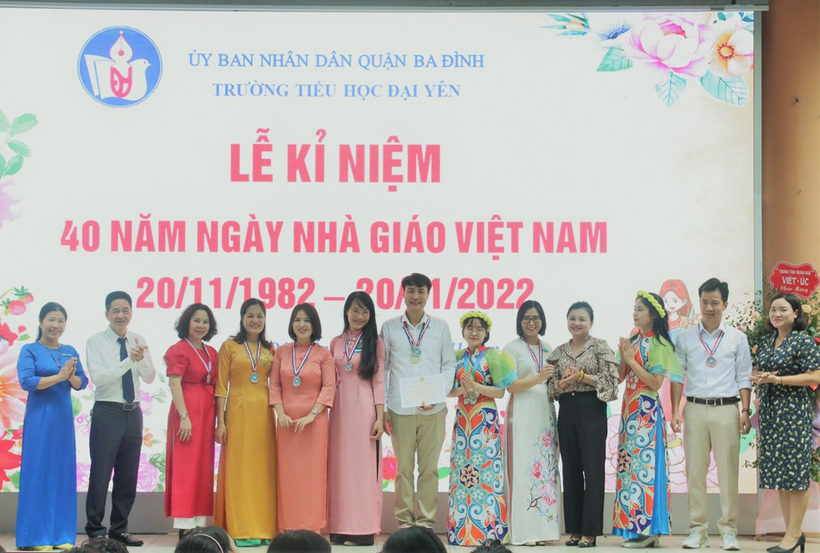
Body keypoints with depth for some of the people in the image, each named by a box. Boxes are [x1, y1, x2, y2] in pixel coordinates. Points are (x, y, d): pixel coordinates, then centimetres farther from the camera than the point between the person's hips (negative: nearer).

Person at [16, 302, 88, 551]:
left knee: (63, 472, 5)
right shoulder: (30, 350, -2)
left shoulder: (70, 351, 12)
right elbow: (26, 381, -14)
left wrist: (72, 376, -14)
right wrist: (59, 376, -17)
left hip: (64, 417, 5)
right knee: (38, 471, -4)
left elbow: (82, 383, 7)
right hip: (39, 417, -5)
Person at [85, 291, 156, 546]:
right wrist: (129, 360, -24)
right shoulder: (96, 342, -4)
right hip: (107, 412, -5)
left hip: (133, 412, 5)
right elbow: (98, 377, -16)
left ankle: (119, 529, 20)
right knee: (101, 474, -4)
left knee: (128, 475, 10)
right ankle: (95, 530, 6)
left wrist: (142, 359, -19)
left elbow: (150, 377, 1)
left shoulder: (139, 341, 8)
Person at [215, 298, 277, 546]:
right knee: (239, 469, -4)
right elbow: (221, 386, -1)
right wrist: (220, 421, -8)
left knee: (264, 469, 3)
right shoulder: (230, 346, 3)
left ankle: (264, 529, 8)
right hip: (238, 412, -3)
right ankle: (240, 531, -2)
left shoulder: (269, 349, 13)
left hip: (263, 414, 3)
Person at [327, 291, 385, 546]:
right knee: (339, 467, 3)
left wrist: (380, 417, -8)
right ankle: (340, 528, 7)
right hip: (339, 409, 3)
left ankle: (362, 529, -1)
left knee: (362, 466, -3)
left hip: (364, 409, -3)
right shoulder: (336, 343, 11)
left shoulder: (375, 342, 3)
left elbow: (378, 381, -1)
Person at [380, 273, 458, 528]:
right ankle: (405, 521, 8)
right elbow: (382, 368, 9)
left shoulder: (440, 327, 9)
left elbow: (449, 365, 9)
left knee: (429, 468, 1)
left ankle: (426, 521, 8)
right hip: (400, 409, 0)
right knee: (403, 468, 1)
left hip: (432, 409, 0)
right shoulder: (390, 328, 8)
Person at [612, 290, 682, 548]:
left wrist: (632, 360, -13)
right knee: (629, 464, 7)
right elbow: (620, 376, 12)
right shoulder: (633, 341, 13)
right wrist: (623, 357, -3)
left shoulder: (658, 344, -8)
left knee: (645, 463, -9)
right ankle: (635, 527, 10)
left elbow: (656, 382, -15)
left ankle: (648, 529, -8)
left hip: (646, 411, -8)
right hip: (629, 409, 8)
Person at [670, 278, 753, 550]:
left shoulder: (737, 338, 8)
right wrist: (675, 412, 2)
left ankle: (728, 531, 4)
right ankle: (697, 530, 8)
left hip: (727, 409, -1)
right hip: (695, 408, 1)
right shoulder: (686, 338, 9)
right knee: (695, 470, 2)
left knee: (728, 470, -2)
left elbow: (744, 378, 7)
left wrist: (745, 411, -3)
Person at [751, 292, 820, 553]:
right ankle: (791, 531, 14)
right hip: (769, 412, 7)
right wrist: (758, 378, -1)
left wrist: (777, 379, -17)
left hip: (793, 411, -7)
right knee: (778, 473, 8)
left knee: (794, 472, -5)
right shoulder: (765, 343, 14)